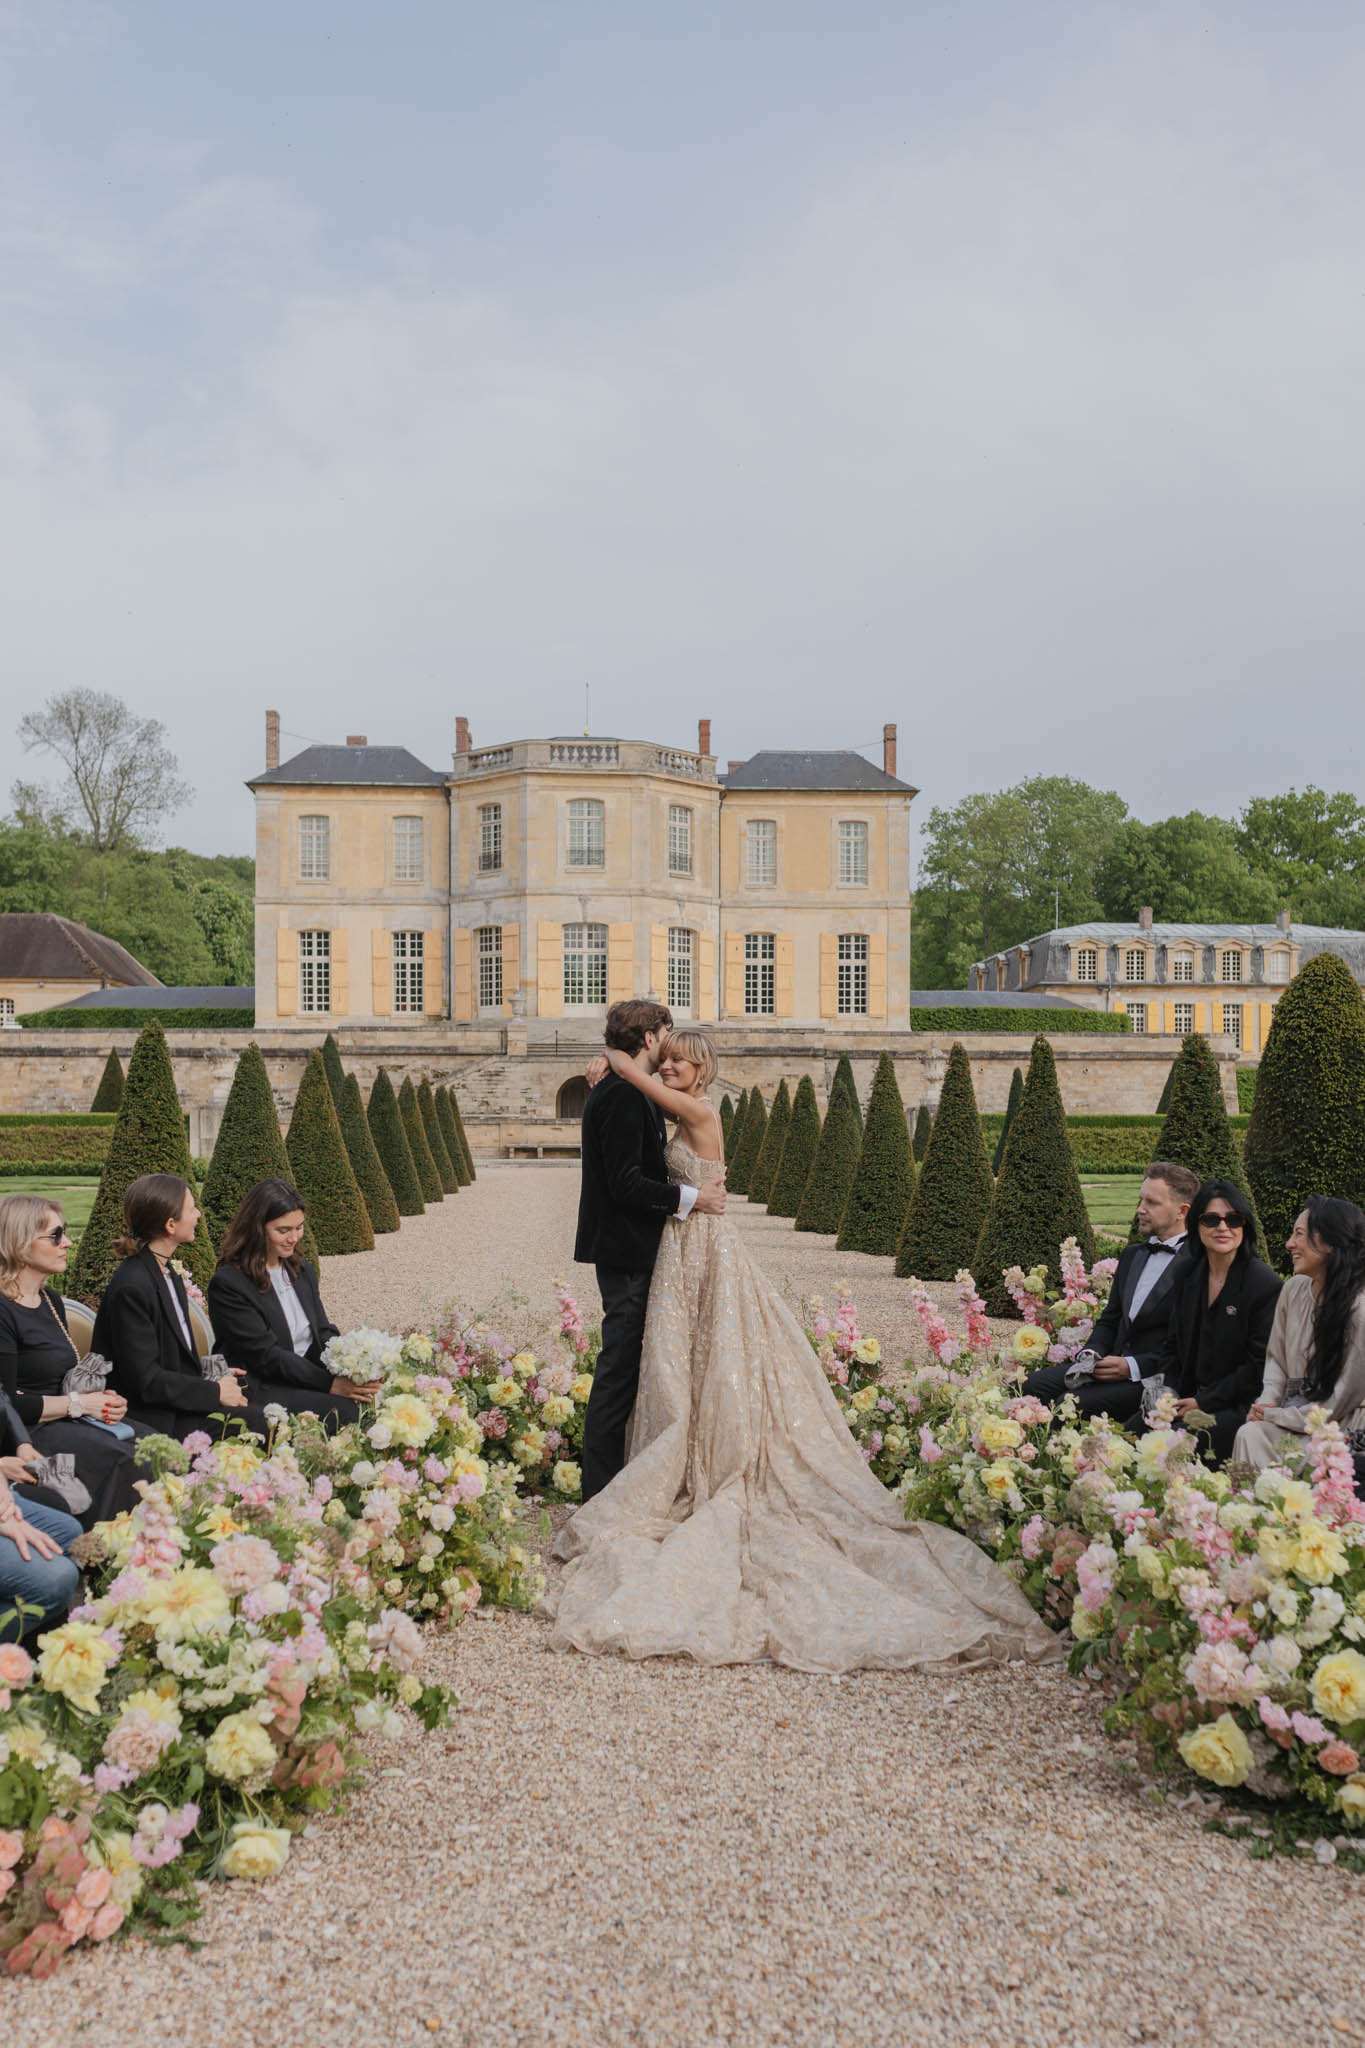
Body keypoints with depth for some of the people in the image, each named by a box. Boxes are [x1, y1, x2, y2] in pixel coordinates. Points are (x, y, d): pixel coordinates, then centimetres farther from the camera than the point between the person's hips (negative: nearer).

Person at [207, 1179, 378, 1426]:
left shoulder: (303, 1273, 14)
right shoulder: (228, 1284, -10)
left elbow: (324, 1333, 11)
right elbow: (266, 1355, -15)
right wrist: (330, 1384, -21)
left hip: (307, 1380, 6)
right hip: (261, 1390, -6)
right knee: (348, 1410, -29)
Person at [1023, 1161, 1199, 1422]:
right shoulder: (1132, 1254, 18)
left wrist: (1132, 1366, -18)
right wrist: (1092, 1353, 2)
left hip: (1156, 1378, -7)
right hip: (1111, 1364, 8)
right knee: (1035, 1384, -12)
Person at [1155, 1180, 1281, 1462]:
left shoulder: (1266, 1285, -10)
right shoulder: (1187, 1279, 10)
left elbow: (1261, 1365, -12)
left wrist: (1204, 1402, -13)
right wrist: (1169, 1390, -3)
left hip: (1240, 1405, -6)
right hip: (1186, 1398, 6)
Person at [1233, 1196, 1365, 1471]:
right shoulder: (1294, 1289, 2)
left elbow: (1340, 1401, -13)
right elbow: (1275, 1357, 14)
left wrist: (1275, 1416, -10)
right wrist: (1268, 1401, -4)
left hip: (1341, 1435, -6)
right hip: (1294, 1414, 6)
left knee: (1252, 1436, -24)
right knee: (1249, 1434, -21)